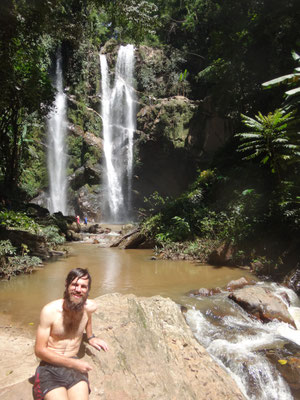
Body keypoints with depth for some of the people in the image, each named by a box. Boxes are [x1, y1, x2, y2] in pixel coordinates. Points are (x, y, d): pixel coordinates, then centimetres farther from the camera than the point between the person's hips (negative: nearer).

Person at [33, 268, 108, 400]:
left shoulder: (91, 307, -5)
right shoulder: (50, 311, -15)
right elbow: (39, 350, -11)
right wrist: (73, 363, -15)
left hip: (75, 364, 2)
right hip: (50, 366, -2)